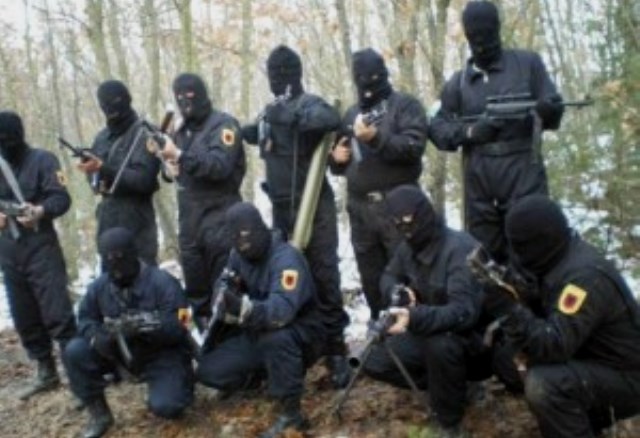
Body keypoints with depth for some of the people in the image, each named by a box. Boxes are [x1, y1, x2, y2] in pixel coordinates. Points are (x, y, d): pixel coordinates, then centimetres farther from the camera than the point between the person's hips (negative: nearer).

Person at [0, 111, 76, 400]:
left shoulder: (42, 160, -1)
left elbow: (61, 198, -11)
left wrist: (41, 211, -31)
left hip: (40, 247, -6)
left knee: (57, 314, -10)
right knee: (24, 319, 9)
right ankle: (46, 373, 20)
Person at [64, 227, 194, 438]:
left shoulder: (162, 282, -21)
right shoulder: (99, 286, -5)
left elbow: (179, 326, -26)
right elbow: (85, 319, 0)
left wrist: (145, 326, -43)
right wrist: (97, 336, -25)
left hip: (162, 354, -5)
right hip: (122, 352, 5)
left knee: (165, 406, -28)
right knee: (75, 352, -17)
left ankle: (171, 385, 12)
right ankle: (99, 413, -2)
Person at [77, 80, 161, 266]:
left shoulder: (143, 134, -8)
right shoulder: (103, 137, 14)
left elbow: (143, 180, -17)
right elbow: (94, 172, 19)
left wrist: (104, 170, -25)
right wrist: (98, 182, -4)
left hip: (136, 223, -7)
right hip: (107, 221, 7)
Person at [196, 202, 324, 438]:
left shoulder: (286, 257, -26)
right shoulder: (238, 256, -1)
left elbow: (282, 310, -41)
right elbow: (222, 293, -2)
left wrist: (243, 309, -59)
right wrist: (229, 305, -27)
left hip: (299, 335, -7)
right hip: (257, 335, 7)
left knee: (275, 336, -41)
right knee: (208, 371, -7)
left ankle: (291, 413, -27)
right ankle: (266, 373, 16)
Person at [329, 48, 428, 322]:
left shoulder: (405, 105, 1)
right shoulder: (351, 114, 19)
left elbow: (414, 146, -15)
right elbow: (339, 160, 27)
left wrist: (376, 138, -26)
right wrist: (336, 158, 3)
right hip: (360, 207, 6)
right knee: (370, 276, 12)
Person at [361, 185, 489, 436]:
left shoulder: (460, 249, -28)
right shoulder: (408, 247, -4)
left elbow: (464, 312, -39)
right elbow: (389, 277, 14)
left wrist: (414, 318, -55)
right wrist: (397, 291, -12)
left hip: (474, 340, -8)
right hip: (429, 333, 8)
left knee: (440, 343, -40)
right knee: (376, 363, -5)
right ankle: (447, 387, 10)